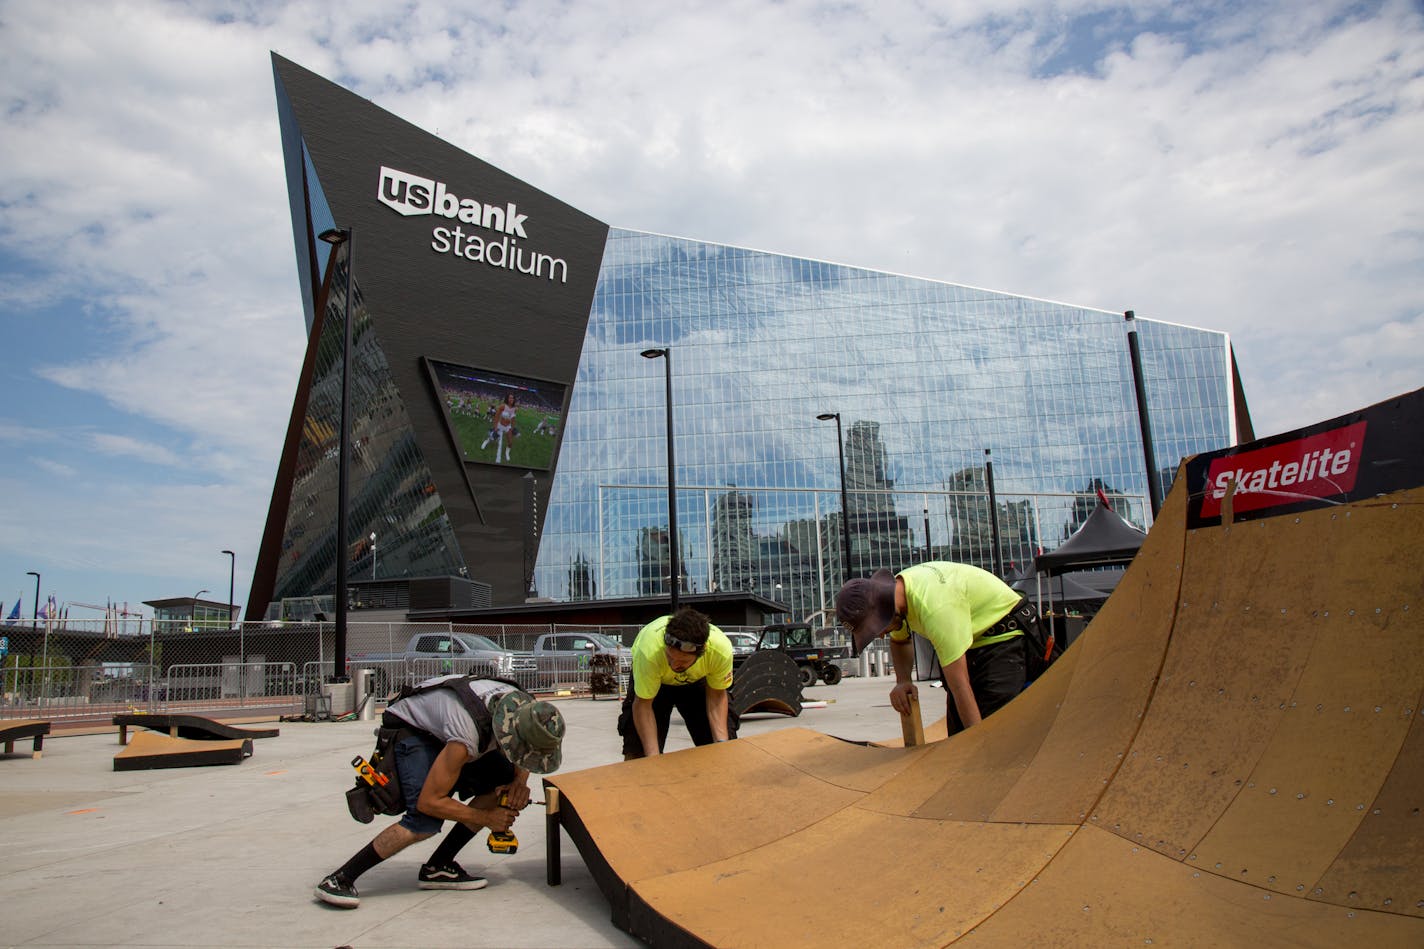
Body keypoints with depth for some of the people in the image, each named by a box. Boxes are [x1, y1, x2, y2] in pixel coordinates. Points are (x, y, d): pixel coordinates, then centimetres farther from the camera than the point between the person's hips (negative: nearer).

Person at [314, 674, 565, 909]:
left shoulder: (528, 710, -21)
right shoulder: (468, 736, -41)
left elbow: (522, 761, 4)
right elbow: (429, 801, -30)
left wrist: (520, 781, -18)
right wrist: (486, 818, -22)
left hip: (441, 731, 8)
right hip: (411, 729, -7)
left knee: (504, 784, -11)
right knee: (426, 822, -26)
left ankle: (437, 868, -2)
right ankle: (339, 879, -15)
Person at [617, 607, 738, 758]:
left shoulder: (721, 649, -36)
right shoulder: (649, 651, -43)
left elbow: (716, 696, -18)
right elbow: (643, 704, -30)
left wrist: (722, 744, -27)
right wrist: (653, 757, -35)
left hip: (696, 679, 2)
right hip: (649, 678, -2)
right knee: (637, 747, -14)